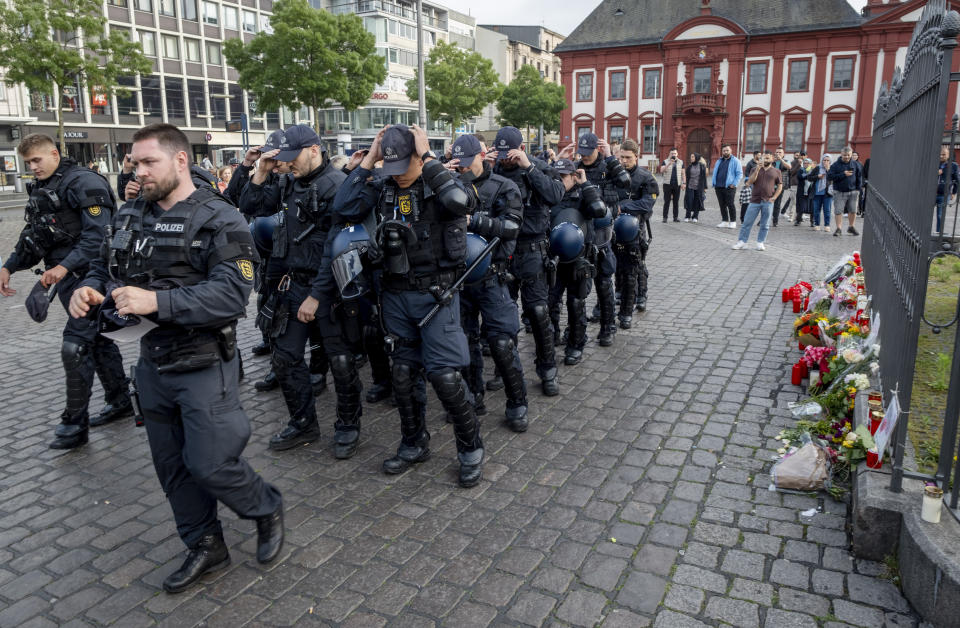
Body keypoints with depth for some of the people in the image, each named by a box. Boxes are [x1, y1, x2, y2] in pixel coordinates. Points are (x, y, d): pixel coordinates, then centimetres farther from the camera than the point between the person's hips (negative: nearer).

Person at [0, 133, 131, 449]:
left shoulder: (83, 181, -13)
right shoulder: (41, 187, 15)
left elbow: (97, 233, -22)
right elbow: (32, 235, 23)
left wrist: (65, 266, -28)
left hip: (88, 276, -9)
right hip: (66, 277, 9)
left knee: (75, 346, -9)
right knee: (98, 339, 15)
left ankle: (75, 423, 1)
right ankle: (119, 401, 27)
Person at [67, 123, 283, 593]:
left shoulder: (218, 220, -14)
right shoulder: (130, 217, 8)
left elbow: (231, 293, -24)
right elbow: (103, 268, 16)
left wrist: (158, 302, -32)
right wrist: (89, 289, -8)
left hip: (203, 366, -7)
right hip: (153, 364, 7)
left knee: (209, 465, -3)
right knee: (171, 465, 16)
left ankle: (266, 508, 27)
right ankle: (204, 546, 35)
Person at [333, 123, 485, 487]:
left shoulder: (440, 183, -7)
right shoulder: (382, 187, 5)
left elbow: (462, 202, -30)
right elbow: (345, 208, -10)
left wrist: (428, 159, -21)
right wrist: (367, 161, -8)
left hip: (436, 293, -5)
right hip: (396, 293, 5)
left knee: (444, 373, -6)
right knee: (404, 372, 13)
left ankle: (471, 449, 14)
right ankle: (414, 445, 32)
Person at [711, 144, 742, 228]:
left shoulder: (735, 161, 0)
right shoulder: (719, 161, 18)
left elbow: (739, 174, -5)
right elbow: (715, 173, 21)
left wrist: (734, 184, -13)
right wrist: (714, 184, 9)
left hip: (729, 187, -6)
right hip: (718, 187, 6)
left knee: (730, 205, -5)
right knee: (722, 205, 9)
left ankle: (733, 222, 3)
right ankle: (725, 221, 17)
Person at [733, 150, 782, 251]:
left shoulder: (776, 171, 8)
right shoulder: (755, 169, 10)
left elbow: (780, 186, 9)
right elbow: (750, 182, -4)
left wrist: (773, 198, -4)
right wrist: (757, 170, -13)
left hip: (768, 202, 0)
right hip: (755, 200, 0)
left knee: (765, 225, 4)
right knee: (747, 222, -2)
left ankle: (760, 242, 13)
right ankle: (742, 241, 5)